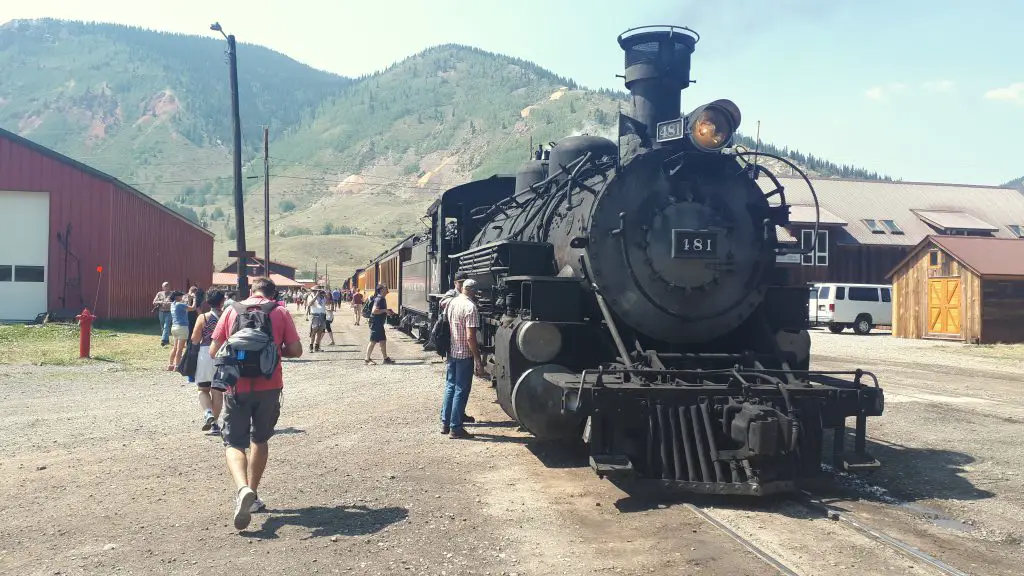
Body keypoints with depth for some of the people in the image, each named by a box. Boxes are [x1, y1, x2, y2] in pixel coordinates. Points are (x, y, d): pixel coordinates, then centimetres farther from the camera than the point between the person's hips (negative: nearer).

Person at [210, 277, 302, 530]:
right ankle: (252, 494, 25)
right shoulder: (280, 312, 4)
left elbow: (214, 351, 6)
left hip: (237, 387, -1)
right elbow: (296, 350, -1)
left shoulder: (232, 310, 6)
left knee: (234, 443, 4)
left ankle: (243, 489, -22)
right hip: (269, 386, 1)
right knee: (259, 440, 20)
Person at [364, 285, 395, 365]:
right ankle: (367, 359, 1)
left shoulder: (382, 299, 15)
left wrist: (387, 311, 14)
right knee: (373, 341, -5)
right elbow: (374, 311, -26)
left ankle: (386, 358, 17)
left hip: (379, 323, 10)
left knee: (383, 341, 11)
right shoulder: (379, 299, -17)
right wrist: (385, 310, -22)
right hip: (375, 323, -10)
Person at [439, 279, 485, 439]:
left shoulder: (451, 302, 5)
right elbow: (470, 337, -21)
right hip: (465, 355, -7)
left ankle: (445, 423, 23)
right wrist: (478, 361, -17)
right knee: (461, 390, 1)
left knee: (450, 387, 17)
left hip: (451, 353, 7)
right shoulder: (470, 307, -17)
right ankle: (455, 428, 6)